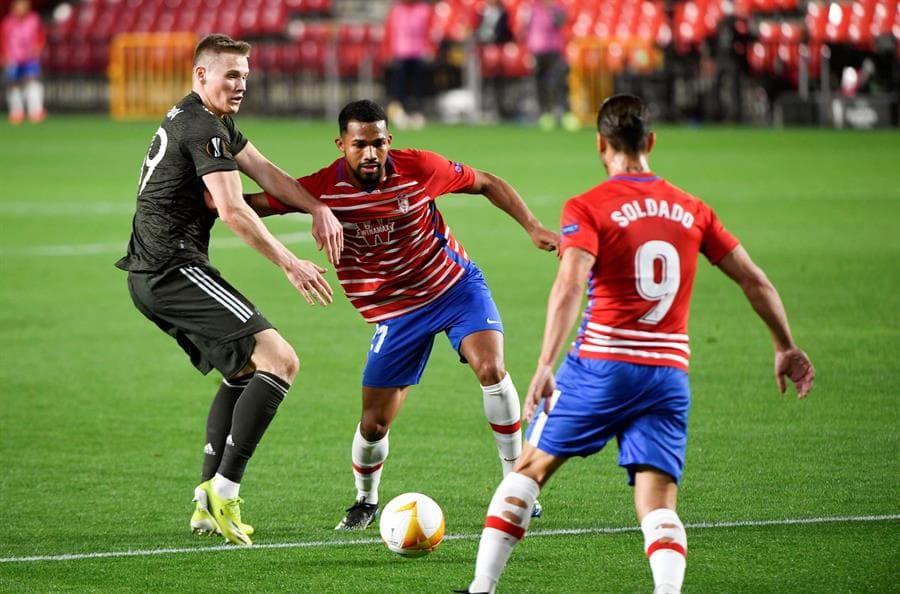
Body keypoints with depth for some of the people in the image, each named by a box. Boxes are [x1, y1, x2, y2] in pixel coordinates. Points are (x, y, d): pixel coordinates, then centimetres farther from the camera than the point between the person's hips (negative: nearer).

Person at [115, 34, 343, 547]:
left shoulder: (214, 123, 19)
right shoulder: (203, 129, -14)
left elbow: (265, 172, 16)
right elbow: (233, 210, -23)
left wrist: (319, 209, 2)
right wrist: (291, 264, -22)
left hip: (150, 278, 11)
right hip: (175, 269, -11)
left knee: (245, 372, 23)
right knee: (279, 361, -16)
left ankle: (209, 501, 15)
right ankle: (224, 491, -18)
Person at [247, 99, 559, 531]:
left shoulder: (418, 168, -17)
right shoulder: (324, 188, -18)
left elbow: (486, 184, -2)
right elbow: (258, 203, -15)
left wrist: (533, 227, -9)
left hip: (454, 282, -1)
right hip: (395, 312, 1)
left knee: (491, 369, -25)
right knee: (373, 424, -3)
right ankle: (365, 502, 29)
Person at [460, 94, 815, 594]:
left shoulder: (588, 208, -3)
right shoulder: (691, 210, 11)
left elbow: (570, 285, -19)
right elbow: (753, 280, 14)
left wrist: (545, 366, -27)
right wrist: (785, 349, 26)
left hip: (601, 365, -3)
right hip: (670, 373, 3)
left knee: (530, 468, 15)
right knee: (657, 507, 0)